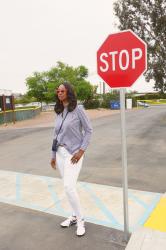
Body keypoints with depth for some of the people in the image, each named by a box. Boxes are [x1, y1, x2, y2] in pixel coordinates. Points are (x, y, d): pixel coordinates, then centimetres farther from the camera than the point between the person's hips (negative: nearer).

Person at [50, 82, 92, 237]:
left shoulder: (78, 109, -11)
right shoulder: (59, 112, 7)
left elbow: (88, 130, -9)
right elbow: (56, 134, 11)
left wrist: (81, 151, -16)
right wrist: (53, 155, 11)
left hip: (74, 153, -6)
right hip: (61, 152, 6)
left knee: (69, 187, -13)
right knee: (68, 186, 13)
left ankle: (80, 219, 8)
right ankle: (75, 216, 31)